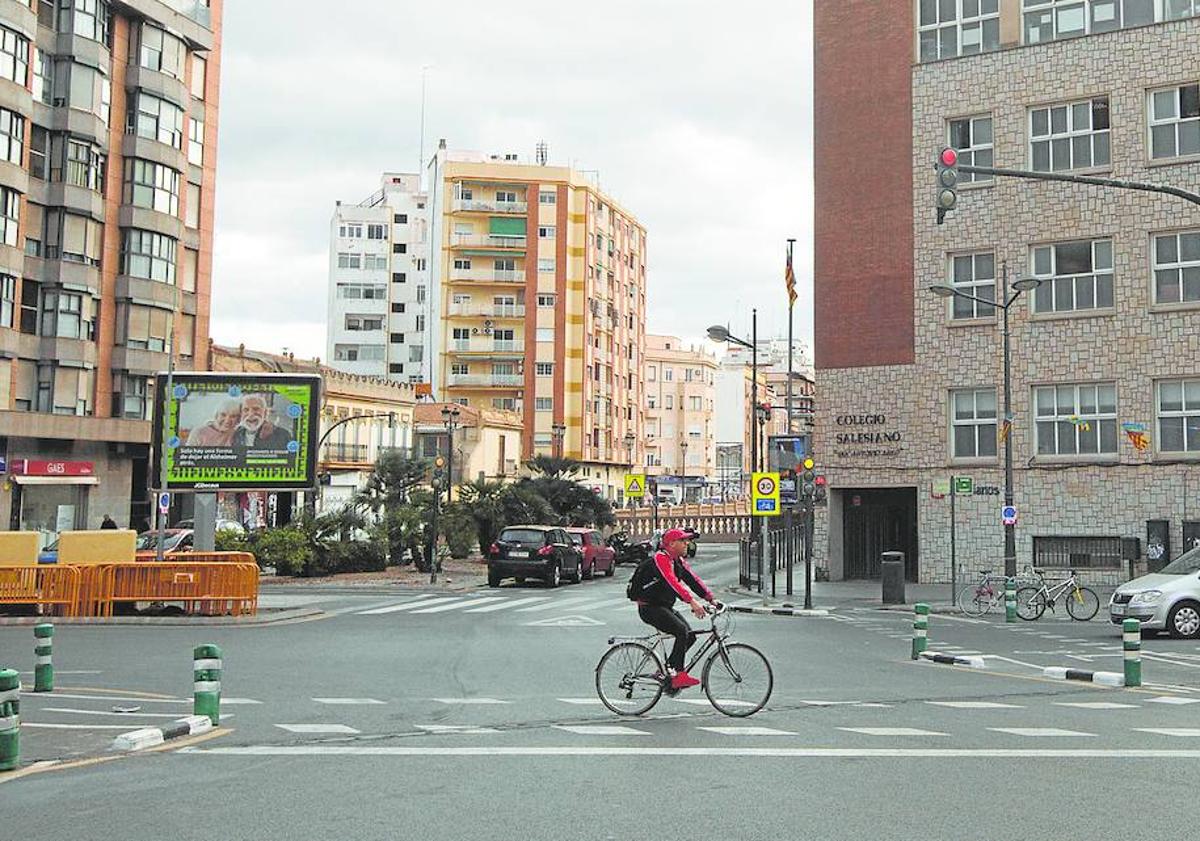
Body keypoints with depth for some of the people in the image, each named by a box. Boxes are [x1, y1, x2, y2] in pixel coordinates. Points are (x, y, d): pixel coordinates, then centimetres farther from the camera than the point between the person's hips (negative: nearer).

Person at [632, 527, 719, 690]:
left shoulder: (679, 560, 11)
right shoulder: (661, 558, -19)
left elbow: (692, 579, 6)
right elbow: (672, 581, -33)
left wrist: (711, 599, -5)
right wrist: (692, 601, -42)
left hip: (665, 606, 9)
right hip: (650, 608, -9)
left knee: (690, 635, -2)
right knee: (682, 631, -24)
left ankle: (667, 670, 9)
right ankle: (677, 674, -20)